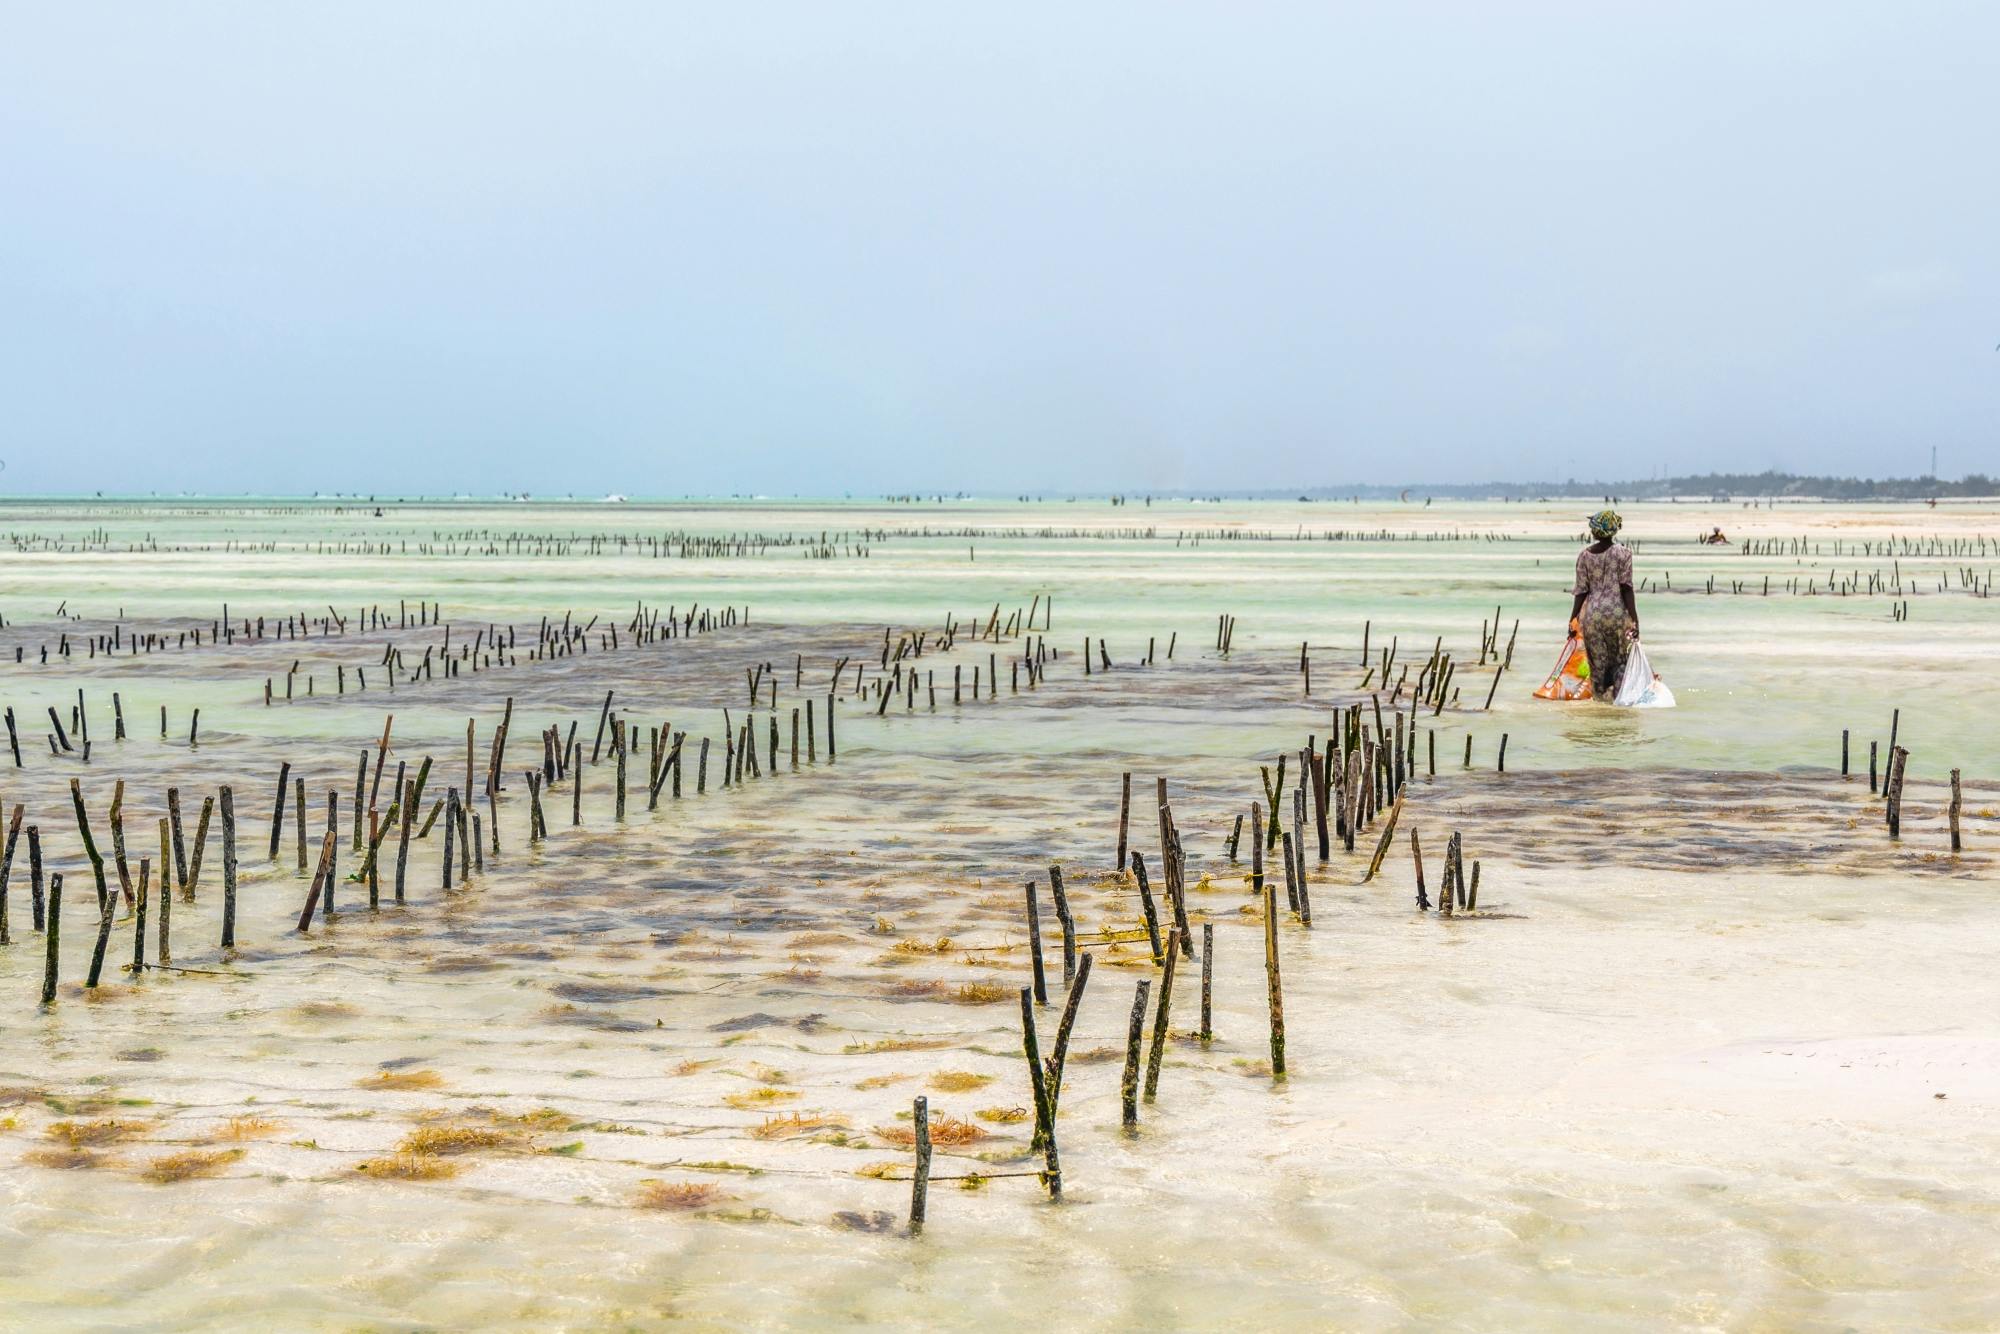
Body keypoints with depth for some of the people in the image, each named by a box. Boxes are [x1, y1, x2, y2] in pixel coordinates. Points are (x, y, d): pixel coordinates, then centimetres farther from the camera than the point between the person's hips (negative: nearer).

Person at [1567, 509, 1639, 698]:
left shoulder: (1584, 555, 2)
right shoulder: (1622, 553, -4)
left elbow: (1581, 591, 2)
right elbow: (1626, 588, -8)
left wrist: (1573, 620, 9)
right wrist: (1635, 619, -5)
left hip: (1592, 615, 2)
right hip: (1617, 612, -2)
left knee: (1598, 663, 8)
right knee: (1621, 660, 9)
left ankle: (1599, 696, 10)